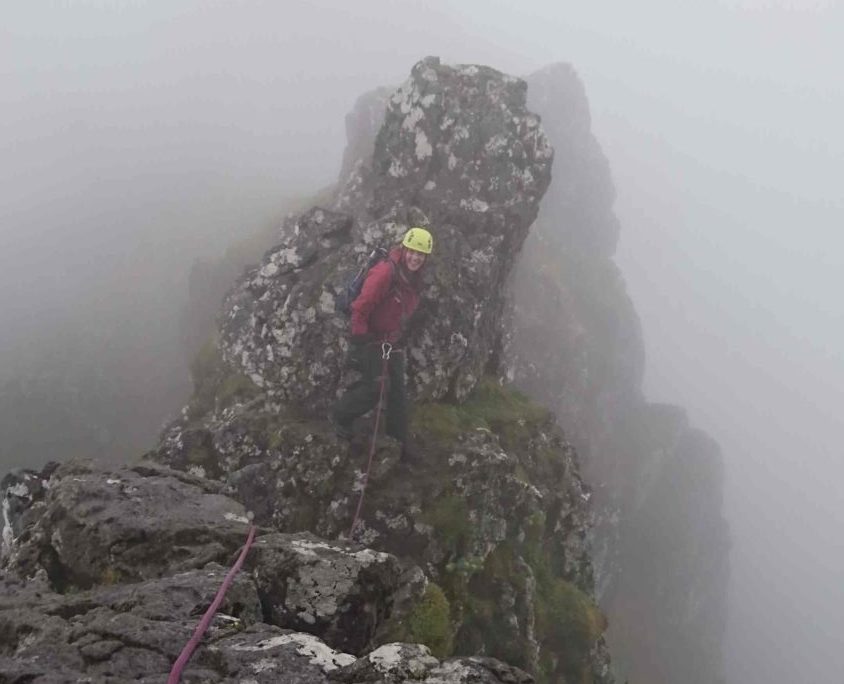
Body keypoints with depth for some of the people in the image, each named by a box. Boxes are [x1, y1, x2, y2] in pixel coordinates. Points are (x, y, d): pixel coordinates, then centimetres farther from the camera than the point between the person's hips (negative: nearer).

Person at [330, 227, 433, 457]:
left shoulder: (413, 278, 3)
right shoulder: (384, 273, -25)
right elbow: (360, 309, -25)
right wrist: (359, 342, -23)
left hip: (393, 341, 8)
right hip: (371, 340, -8)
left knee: (398, 392, 9)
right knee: (373, 388, -6)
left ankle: (399, 442, 18)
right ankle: (339, 416, 19)